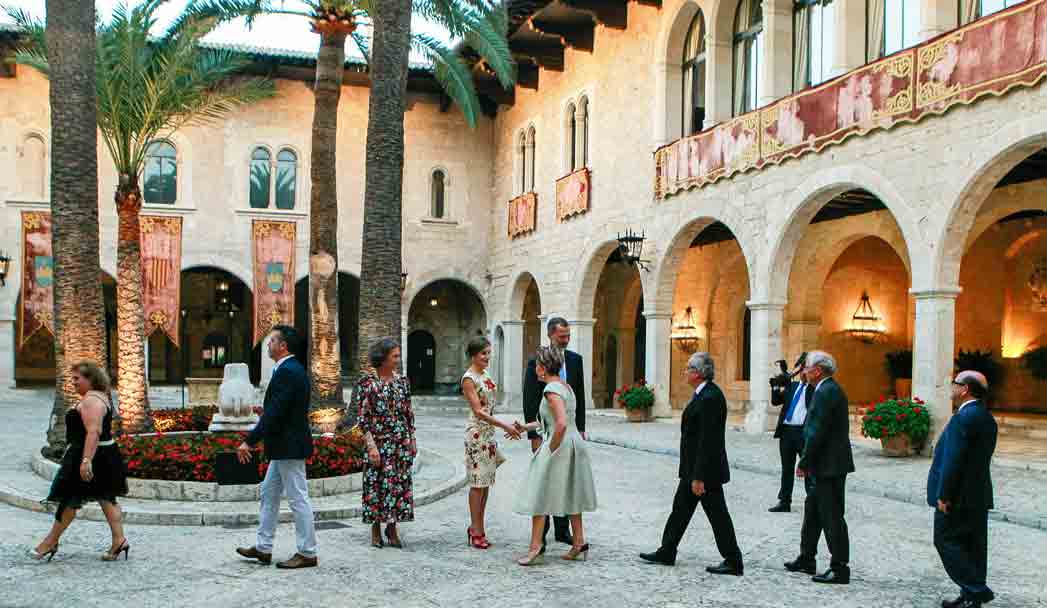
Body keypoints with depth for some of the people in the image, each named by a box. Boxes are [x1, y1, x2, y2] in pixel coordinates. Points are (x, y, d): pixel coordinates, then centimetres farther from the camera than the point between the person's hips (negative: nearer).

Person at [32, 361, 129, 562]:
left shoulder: (91, 400, -17)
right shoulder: (100, 396, 16)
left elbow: (93, 432, -27)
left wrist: (86, 460, -32)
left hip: (88, 456, -11)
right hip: (105, 455, 11)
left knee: (69, 498, 2)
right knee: (106, 497, 9)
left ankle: (51, 542, 13)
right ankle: (119, 540, 6)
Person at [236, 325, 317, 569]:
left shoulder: (287, 372, -19)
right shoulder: (293, 369, 13)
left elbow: (274, 413, -24)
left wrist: (249, 441, -22)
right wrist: (264, 411, 11)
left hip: (289, 447, -11)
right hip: (285, 447, 11)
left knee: (298, 499, -2)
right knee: (269, 494, 17)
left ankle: (307, 553, 7)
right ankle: (263, 548, 26)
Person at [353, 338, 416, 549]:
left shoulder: (402, 381, 8)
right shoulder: (367, 382, -6)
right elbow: (362, 417, -8)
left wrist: (412, 439, 10)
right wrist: (371, 445, -13)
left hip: (401, 441, 4)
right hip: (378, 441, -4)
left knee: (400, 482, 5)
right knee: (377, 483, 0)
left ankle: (392, 527, 17)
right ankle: (376, 529, 14)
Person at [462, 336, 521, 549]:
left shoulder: (486, 375, 12)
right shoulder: (469, 378, -12)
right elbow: (478, 411, -18)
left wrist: (503, 428, 17)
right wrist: (505, 426, -21)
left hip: (489, 432, 8)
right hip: (477, 433, -8)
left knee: (486, 482, 10)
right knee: (478, 483, -2)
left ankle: (476, 527, 19)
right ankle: (477, 532, 5)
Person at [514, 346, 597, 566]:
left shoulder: (552, 389, -18)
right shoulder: (565, 386, 12)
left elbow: (561, 424, -28)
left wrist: (551, 449, -16)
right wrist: (525, 427, 21)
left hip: (560, 445, -9)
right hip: (574, 444, 9)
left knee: (539, 496, 0)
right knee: (570, 494, 16)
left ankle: (536, 548, 4)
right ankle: (579, 544, 22)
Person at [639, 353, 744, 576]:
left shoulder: (710, 397, -22)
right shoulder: (704, 394, 10)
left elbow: (707, 440, -24)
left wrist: (699, 477, -23)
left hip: (706, 469, -10)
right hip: (693, 467, 10)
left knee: (717, 514, 0)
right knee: (681, 508, 16)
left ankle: (733, 562, 10)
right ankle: (666, 553, 26)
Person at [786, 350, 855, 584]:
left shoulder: (826, 392, -18)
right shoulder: (829, 389, 14)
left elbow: (817, 433, -22)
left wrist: (804, 463, -14)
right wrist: (808, 462, 16)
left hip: (828, 467, -11)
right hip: (825, 466, 11)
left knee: (832, 517, -3)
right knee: (813, 513, 19)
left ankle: (840, 569, 4)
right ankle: (807, 559, 31)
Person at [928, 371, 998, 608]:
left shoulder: (962, 419, -19)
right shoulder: (987, 418, 11)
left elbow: (953, 461, -22)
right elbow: (979, 459, 14)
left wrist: (943, 495, -18)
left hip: (959, 497, -9)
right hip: (979, 496, 9)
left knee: (946, 541, 0)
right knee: (973, 546, 13)